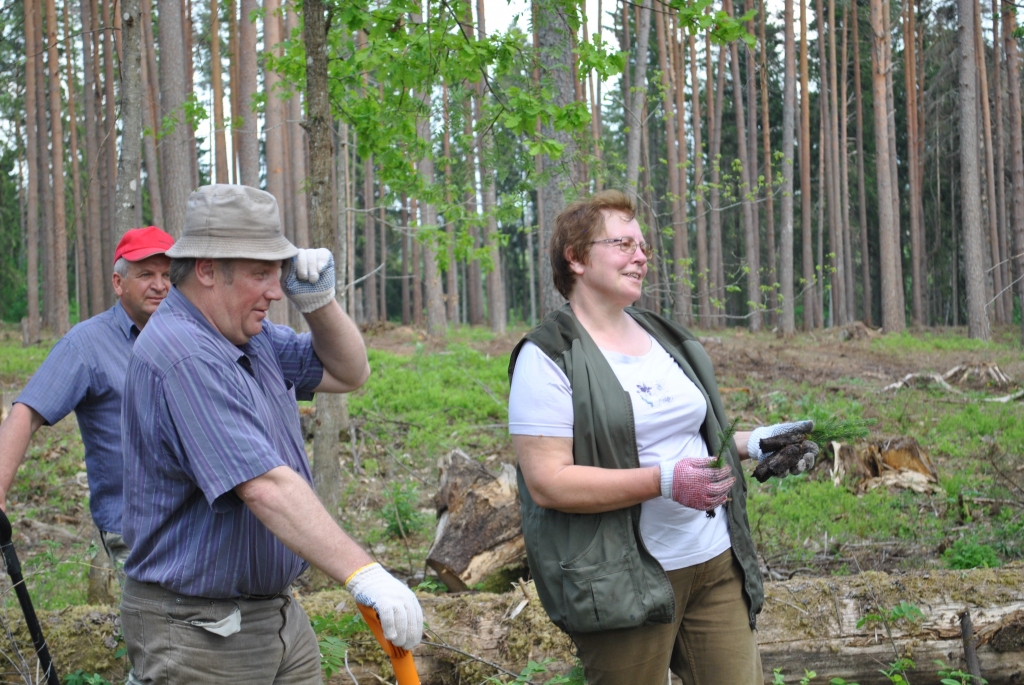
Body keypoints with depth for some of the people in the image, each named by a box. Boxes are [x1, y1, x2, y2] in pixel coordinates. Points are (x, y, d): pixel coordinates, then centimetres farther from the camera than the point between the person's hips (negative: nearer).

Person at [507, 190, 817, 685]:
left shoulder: (664, 337, 14)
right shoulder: (549, 358, -9)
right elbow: (546, 483, -18)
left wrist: (750, 444, 6)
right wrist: (663, 482, -25)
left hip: (715, 561, 7)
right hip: (624, 581, -6)